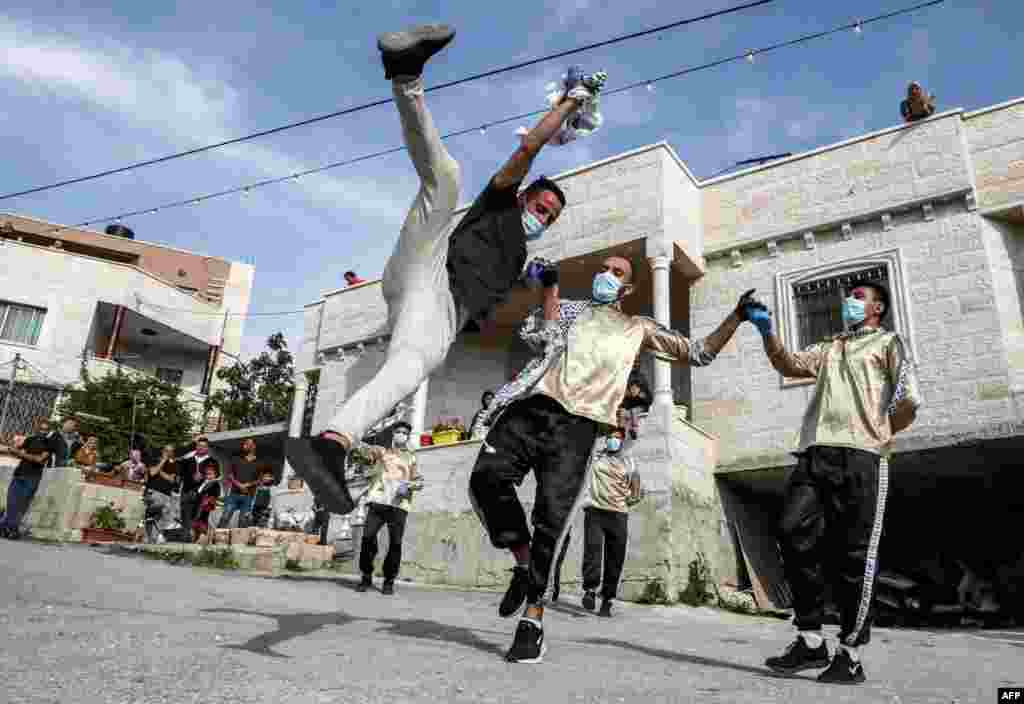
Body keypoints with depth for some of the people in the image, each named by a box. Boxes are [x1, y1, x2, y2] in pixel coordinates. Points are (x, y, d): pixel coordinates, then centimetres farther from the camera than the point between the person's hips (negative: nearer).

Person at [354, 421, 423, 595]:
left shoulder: (411, 457, 19)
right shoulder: (382, 451, 19)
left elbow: (419, 481, 11)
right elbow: (365, 450, 2)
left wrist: (410, 485, -10)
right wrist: (367, 450, -21)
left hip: (399, 504, 0)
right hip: (378, 500, 0)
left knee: (395, 543, -5)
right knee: (368, 537, -9)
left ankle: (389, 581, 7)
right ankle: (366, 577, 7)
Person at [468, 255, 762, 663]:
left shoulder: (639, 328, 25)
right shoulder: (568, 308, 26)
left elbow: (699, 354, 25)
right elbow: (539, 336, 6)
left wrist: (736, 317, 16)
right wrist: (550, 285, 6)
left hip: (577, 424, -1)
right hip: (533, 406, 2)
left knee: (551, 519, -11)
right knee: (487, 476, -19)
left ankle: (533, 619, 1)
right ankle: (523, 564, 4)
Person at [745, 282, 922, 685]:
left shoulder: (888, 342, 15)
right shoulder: (827, 349, 30)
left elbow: (910, 402, 5)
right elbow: (788, 366, 15)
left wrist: (873, 435, 7)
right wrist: (767, 332, 4)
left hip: (861, 457, -4)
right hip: (814, 455, 4)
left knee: (854, 556, -4)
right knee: (794, 535, -10)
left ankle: (850, 655, 6)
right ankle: (810, 641, -1)